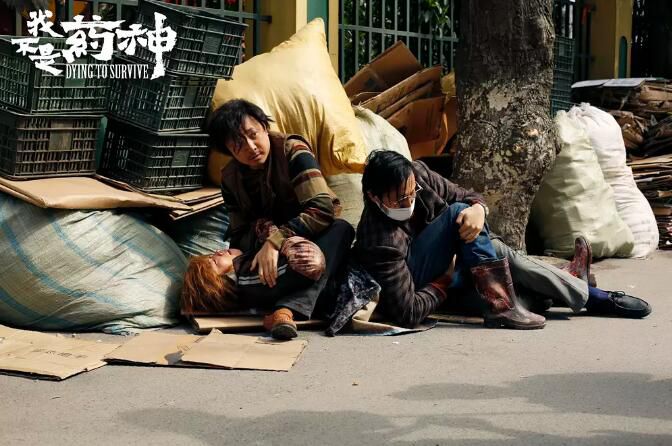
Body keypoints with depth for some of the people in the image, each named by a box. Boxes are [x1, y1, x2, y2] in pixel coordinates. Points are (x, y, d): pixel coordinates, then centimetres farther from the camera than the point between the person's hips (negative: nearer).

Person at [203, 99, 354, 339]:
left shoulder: (292, 151, -17)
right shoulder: (230, 178, -1)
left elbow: (323, 209, -29)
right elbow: (239, 232, -1)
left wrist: (276, 241, -39)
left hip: (312, 240, -5)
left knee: (341, 229, -36)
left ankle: (288, 308, -54)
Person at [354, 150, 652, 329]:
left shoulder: (418, 175, -15)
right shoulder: (379, 242, -34)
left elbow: (467, 196, -4)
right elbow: (408, 315, -33)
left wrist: (478, 209, -29)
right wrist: (448, 281, -20)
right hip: (414, 282, -8)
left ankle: (577, 289, 16)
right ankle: (501, 306, -22)